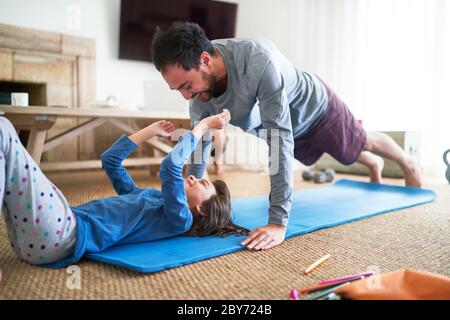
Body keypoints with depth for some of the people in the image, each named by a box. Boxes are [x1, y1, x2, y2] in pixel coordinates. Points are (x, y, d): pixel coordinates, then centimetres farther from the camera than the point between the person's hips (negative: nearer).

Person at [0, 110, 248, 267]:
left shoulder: (179, 219, -2)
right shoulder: (147, 196, 24)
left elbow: (170, 167, -19)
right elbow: (110, 159, 30)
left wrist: (202, 126, -5)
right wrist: (152, 130, 30)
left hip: (60, 235, -9)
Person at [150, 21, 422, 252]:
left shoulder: (259, 61, -48)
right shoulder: (198, 77, -26)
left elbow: (279, 137, -50)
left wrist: (278, 223, -51)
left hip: (316, 107, -6)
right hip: (293, 128, 6)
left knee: (362, 143, 23)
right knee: (346, 151, 33)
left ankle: (408, 164, 57)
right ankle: (374, 165, 67)